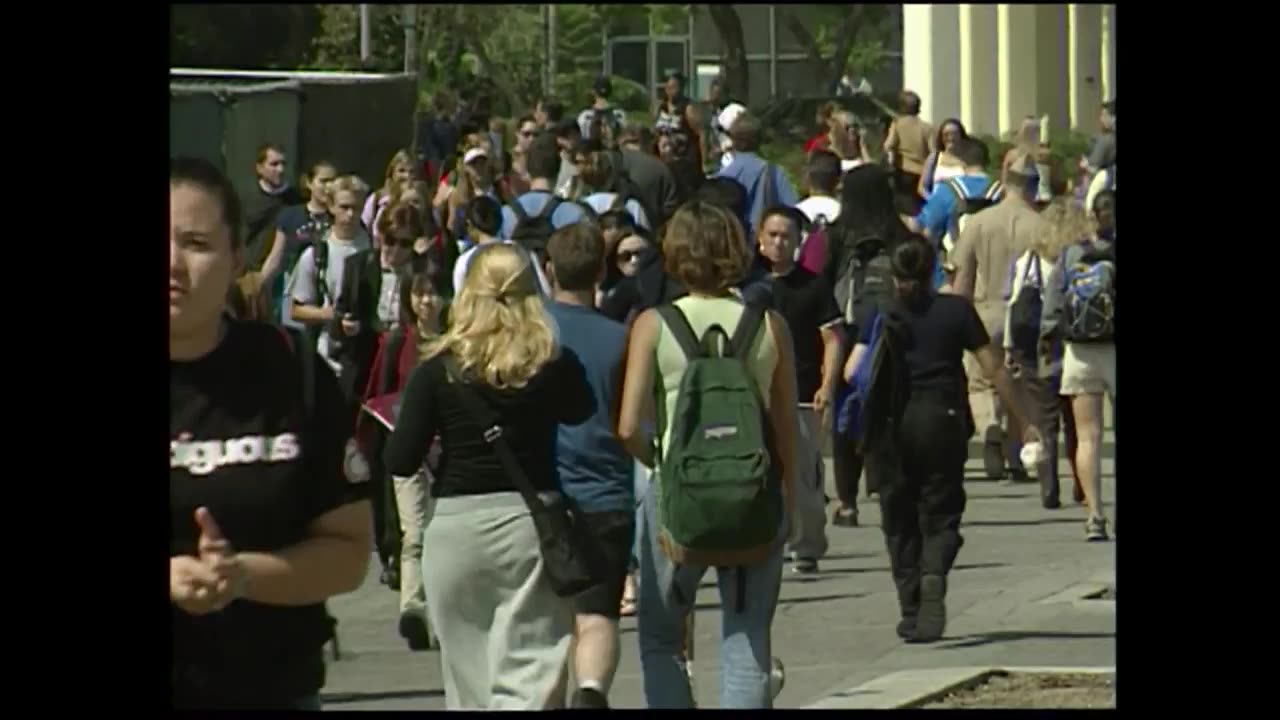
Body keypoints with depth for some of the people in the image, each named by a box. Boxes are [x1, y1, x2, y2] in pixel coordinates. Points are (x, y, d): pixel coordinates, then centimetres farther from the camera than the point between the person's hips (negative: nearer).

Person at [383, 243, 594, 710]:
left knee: (468, 682, 14)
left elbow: (401, 461, -4)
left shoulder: (439, 369, -4)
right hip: (533, 516, -1)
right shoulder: (556, 365, -2)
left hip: (457, 522, 1)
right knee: (530, 674, -3)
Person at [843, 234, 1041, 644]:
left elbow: (852, 372, -4)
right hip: (942, 422, 0)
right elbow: (993, 369, 1)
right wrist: (1024, 421, 8)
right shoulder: (956, 311, 2)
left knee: (899, 520, 11)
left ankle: (911, 611, 9)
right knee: (940, 516, 7)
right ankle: (933, 576, -24)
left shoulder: (881, 315, 2)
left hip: (891, 426, 0)